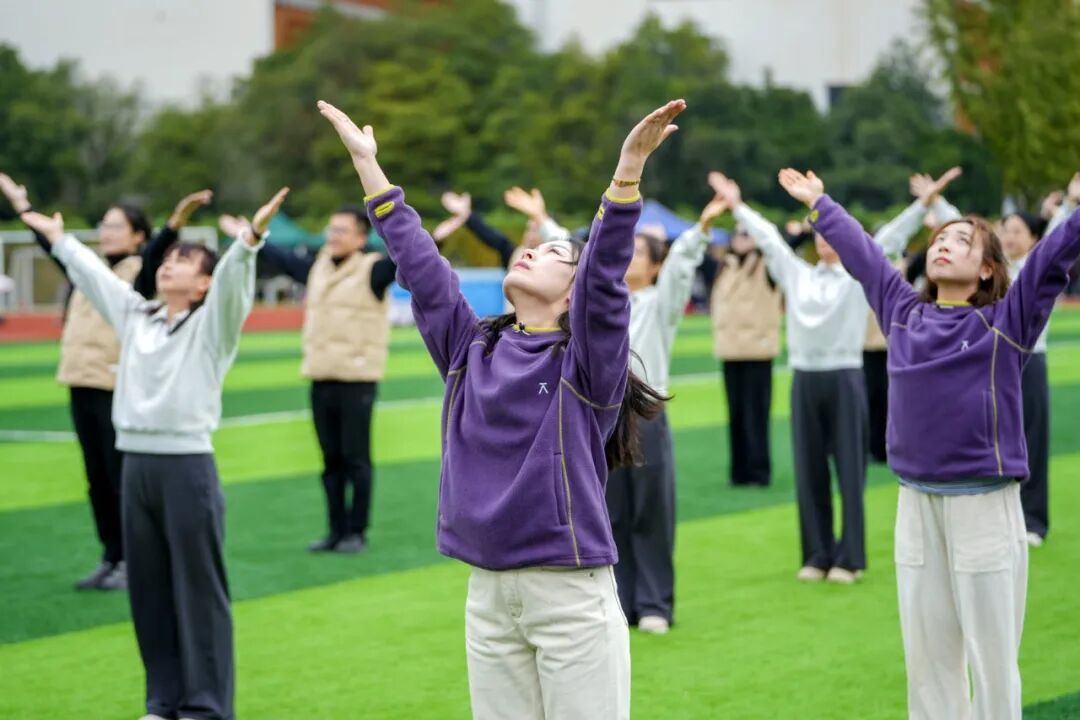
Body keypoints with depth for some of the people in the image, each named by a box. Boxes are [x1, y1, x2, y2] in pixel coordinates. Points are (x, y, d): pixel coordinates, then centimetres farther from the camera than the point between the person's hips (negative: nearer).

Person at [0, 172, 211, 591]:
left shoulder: (141, 273, -4)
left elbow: (156, 252, -24)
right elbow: (51, 243, 26)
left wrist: (177, 220, -43)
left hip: (118, 390, -6)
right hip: (81, 387, 6)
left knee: (121, 476, -2)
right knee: (96, 477, 10)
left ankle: (131, 560, 7)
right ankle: (110, 559, 18)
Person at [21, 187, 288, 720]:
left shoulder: (211, 322, -1)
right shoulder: (135, 315, 15)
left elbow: (232, 279, -19)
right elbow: (93, 274, 27)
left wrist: (251, 237, -35)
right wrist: (57, 238, 36)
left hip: (188, 466, -6)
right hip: (136, 463, 6)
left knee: (198, 588, -1)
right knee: (148, 588, 10)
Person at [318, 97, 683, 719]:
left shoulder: (585, 361, -4)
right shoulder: (471, 348, 11)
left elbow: (606, 273, -18)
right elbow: (418, 261, 13)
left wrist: (630, 166, -30)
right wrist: (366, 160, 16)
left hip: (573, 596, -5)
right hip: (487, 596, 5)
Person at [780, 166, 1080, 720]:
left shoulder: (1006, 320, -1)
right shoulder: (903, 312, 10)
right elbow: (860, 252, 23)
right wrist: (819, 204, 34)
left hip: (985, 506, -4)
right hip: (915, 505, 4)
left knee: (991, 656, 0)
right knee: (926, 654, 11)